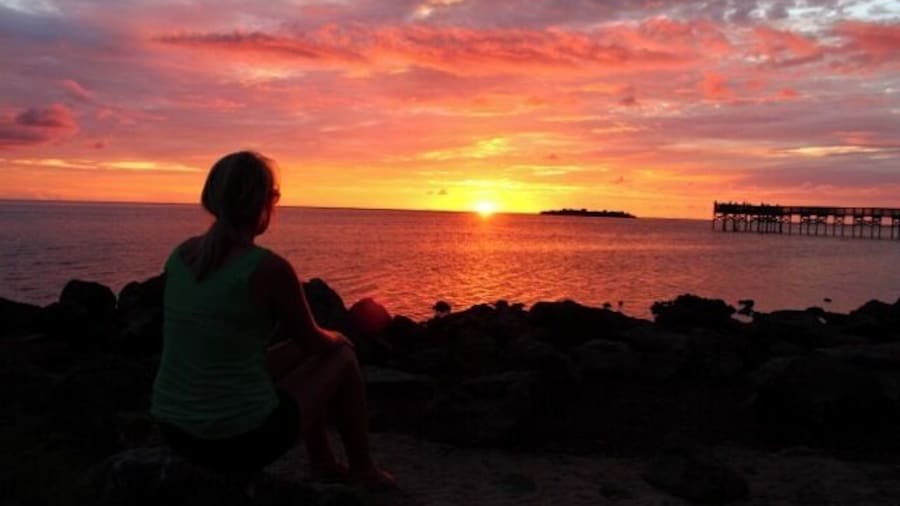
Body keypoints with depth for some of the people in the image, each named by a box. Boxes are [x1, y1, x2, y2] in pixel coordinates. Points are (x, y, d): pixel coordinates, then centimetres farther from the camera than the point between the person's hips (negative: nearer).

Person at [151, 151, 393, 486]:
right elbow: (315, 343, -1)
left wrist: (288, 328, 25)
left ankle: (323, 464, 39)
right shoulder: (270, 268, -18)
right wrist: (336, 338, 22)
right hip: (242, 439, -7)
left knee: (298, 351, 27)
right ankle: (363, 469, 34)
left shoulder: (181, 255, 3)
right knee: (341, 355, 17)